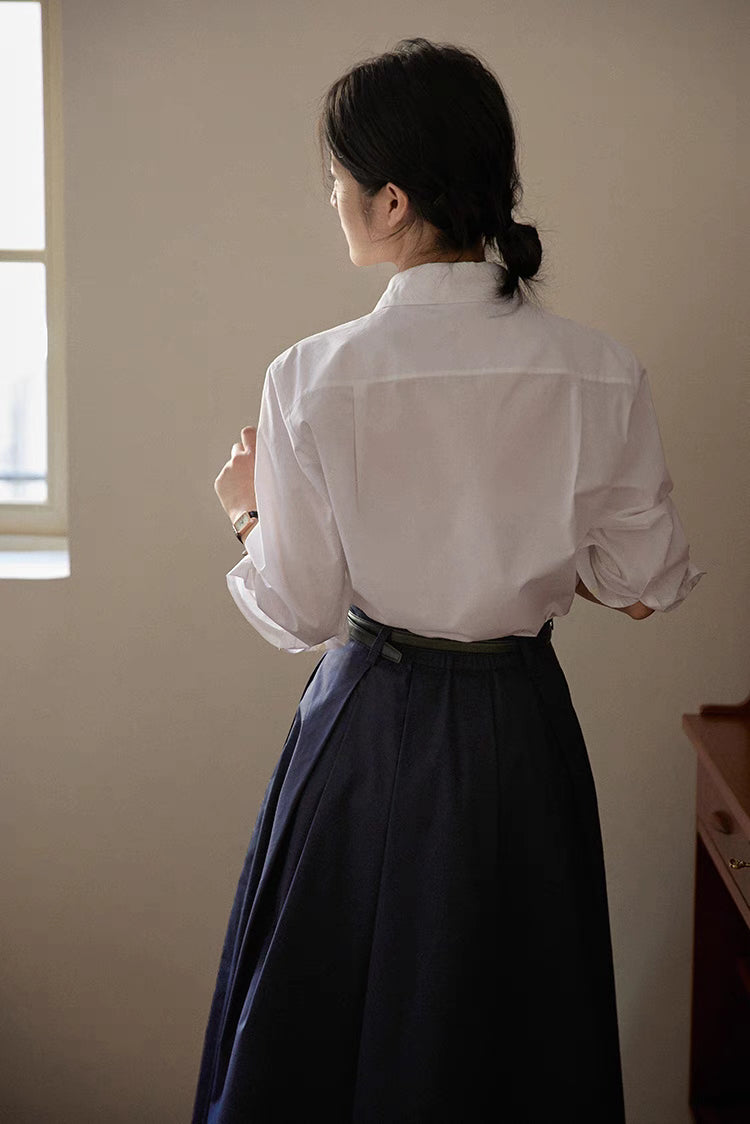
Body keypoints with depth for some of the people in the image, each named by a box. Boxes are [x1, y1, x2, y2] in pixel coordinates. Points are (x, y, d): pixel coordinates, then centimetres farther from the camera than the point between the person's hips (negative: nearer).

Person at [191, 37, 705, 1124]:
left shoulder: (312, 379, -19)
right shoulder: (604, 375, -13)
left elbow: (299, 614, -11)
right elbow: (649, 582, -2)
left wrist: (250, 509, 7)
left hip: (369, 738, -2)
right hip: (524, 737, 2)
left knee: (334, 1034, 20)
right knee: (511, 1030, 22)